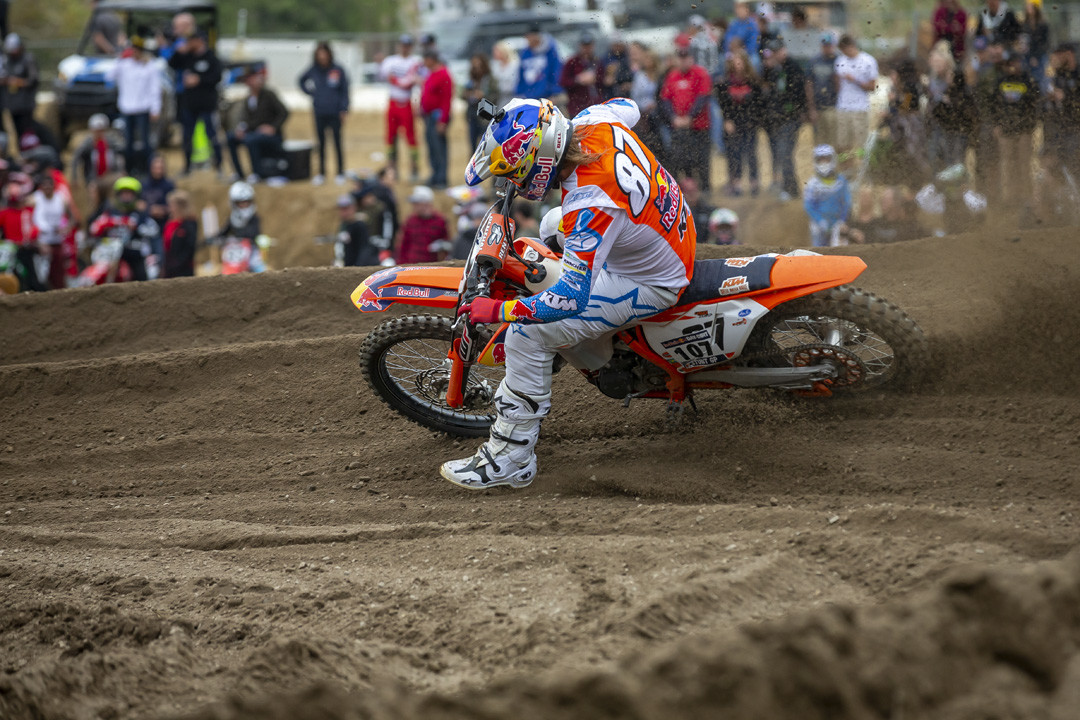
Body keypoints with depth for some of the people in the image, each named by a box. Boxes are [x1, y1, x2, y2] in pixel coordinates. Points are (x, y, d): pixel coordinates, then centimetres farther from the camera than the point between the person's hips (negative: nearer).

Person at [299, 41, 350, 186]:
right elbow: (301, 81, 21)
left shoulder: (338, 70, -6)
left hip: (335, 114, -3)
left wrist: (344, 109, -8)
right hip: (319, 113, 3)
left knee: (337, 143, 2)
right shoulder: (314, 70, 2)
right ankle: (321, 173, 16)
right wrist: (310, 92, 7)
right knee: (321, 144, 8)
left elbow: (345, 91, -2)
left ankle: (340, 173, 10)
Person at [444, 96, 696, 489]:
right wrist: (554, 127, 13)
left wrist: (500, 311, -25)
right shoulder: (596, 124, -17)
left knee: (529, 333, -15)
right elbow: (627, 107, 10)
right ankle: (607, 364, 42)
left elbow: (572, 297, -37)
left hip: (647, 284, -9)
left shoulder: (590, 205, -39)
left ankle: (510, 457, -6)